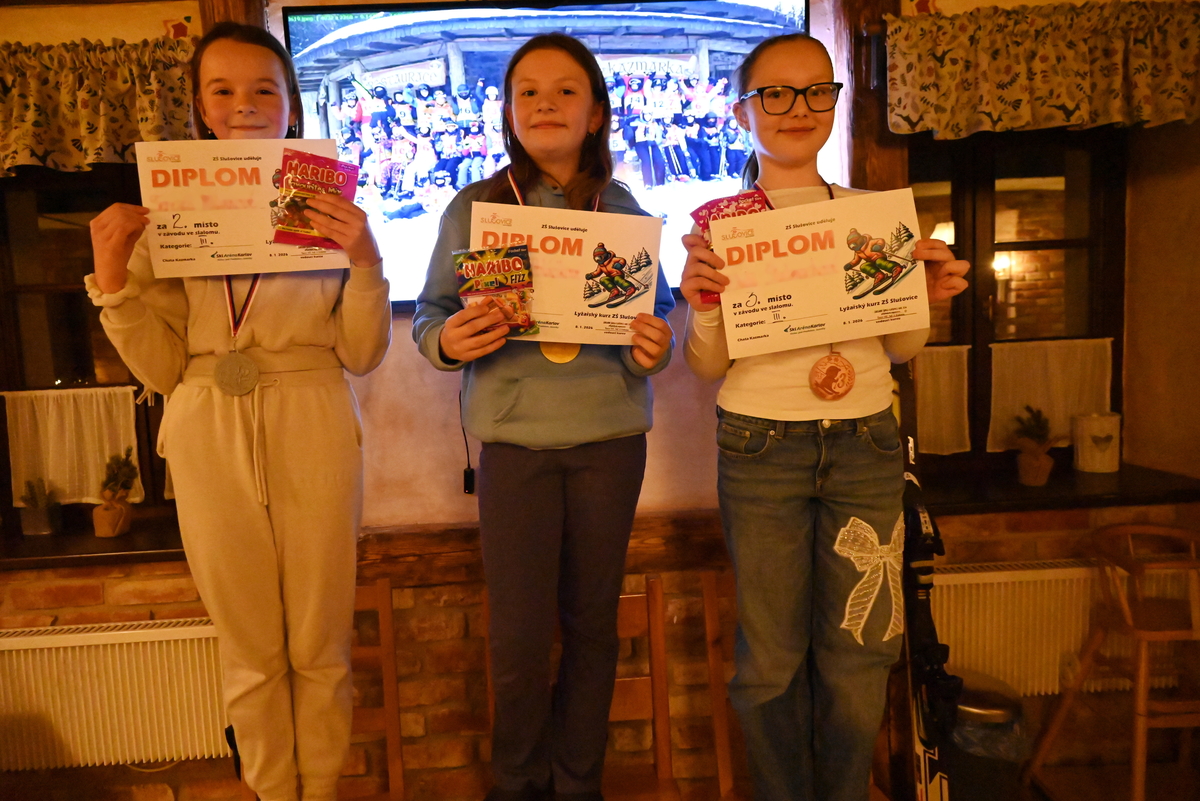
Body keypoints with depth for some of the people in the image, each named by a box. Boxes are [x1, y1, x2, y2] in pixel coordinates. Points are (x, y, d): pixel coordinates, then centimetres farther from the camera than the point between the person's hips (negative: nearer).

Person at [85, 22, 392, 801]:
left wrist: (363, 261, -17)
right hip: (211, 439, 2)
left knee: (320, 646, 10)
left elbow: (362, 355, -3)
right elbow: (162, 367, 3)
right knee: (250, 650, 15)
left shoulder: (330, 207, 2)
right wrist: (113, 279, -11)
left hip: (313, 435, -1)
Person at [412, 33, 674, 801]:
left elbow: (661, 316, 8)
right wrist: (448, 341, -18)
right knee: (520, 634, 3)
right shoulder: (473, 208, 1)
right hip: (516, 437, -1)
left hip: (610, 437, 2)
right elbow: (429, 315, 4)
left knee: (592, 622, 12)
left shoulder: (625, 211, 5)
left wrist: (655, 349, -14)